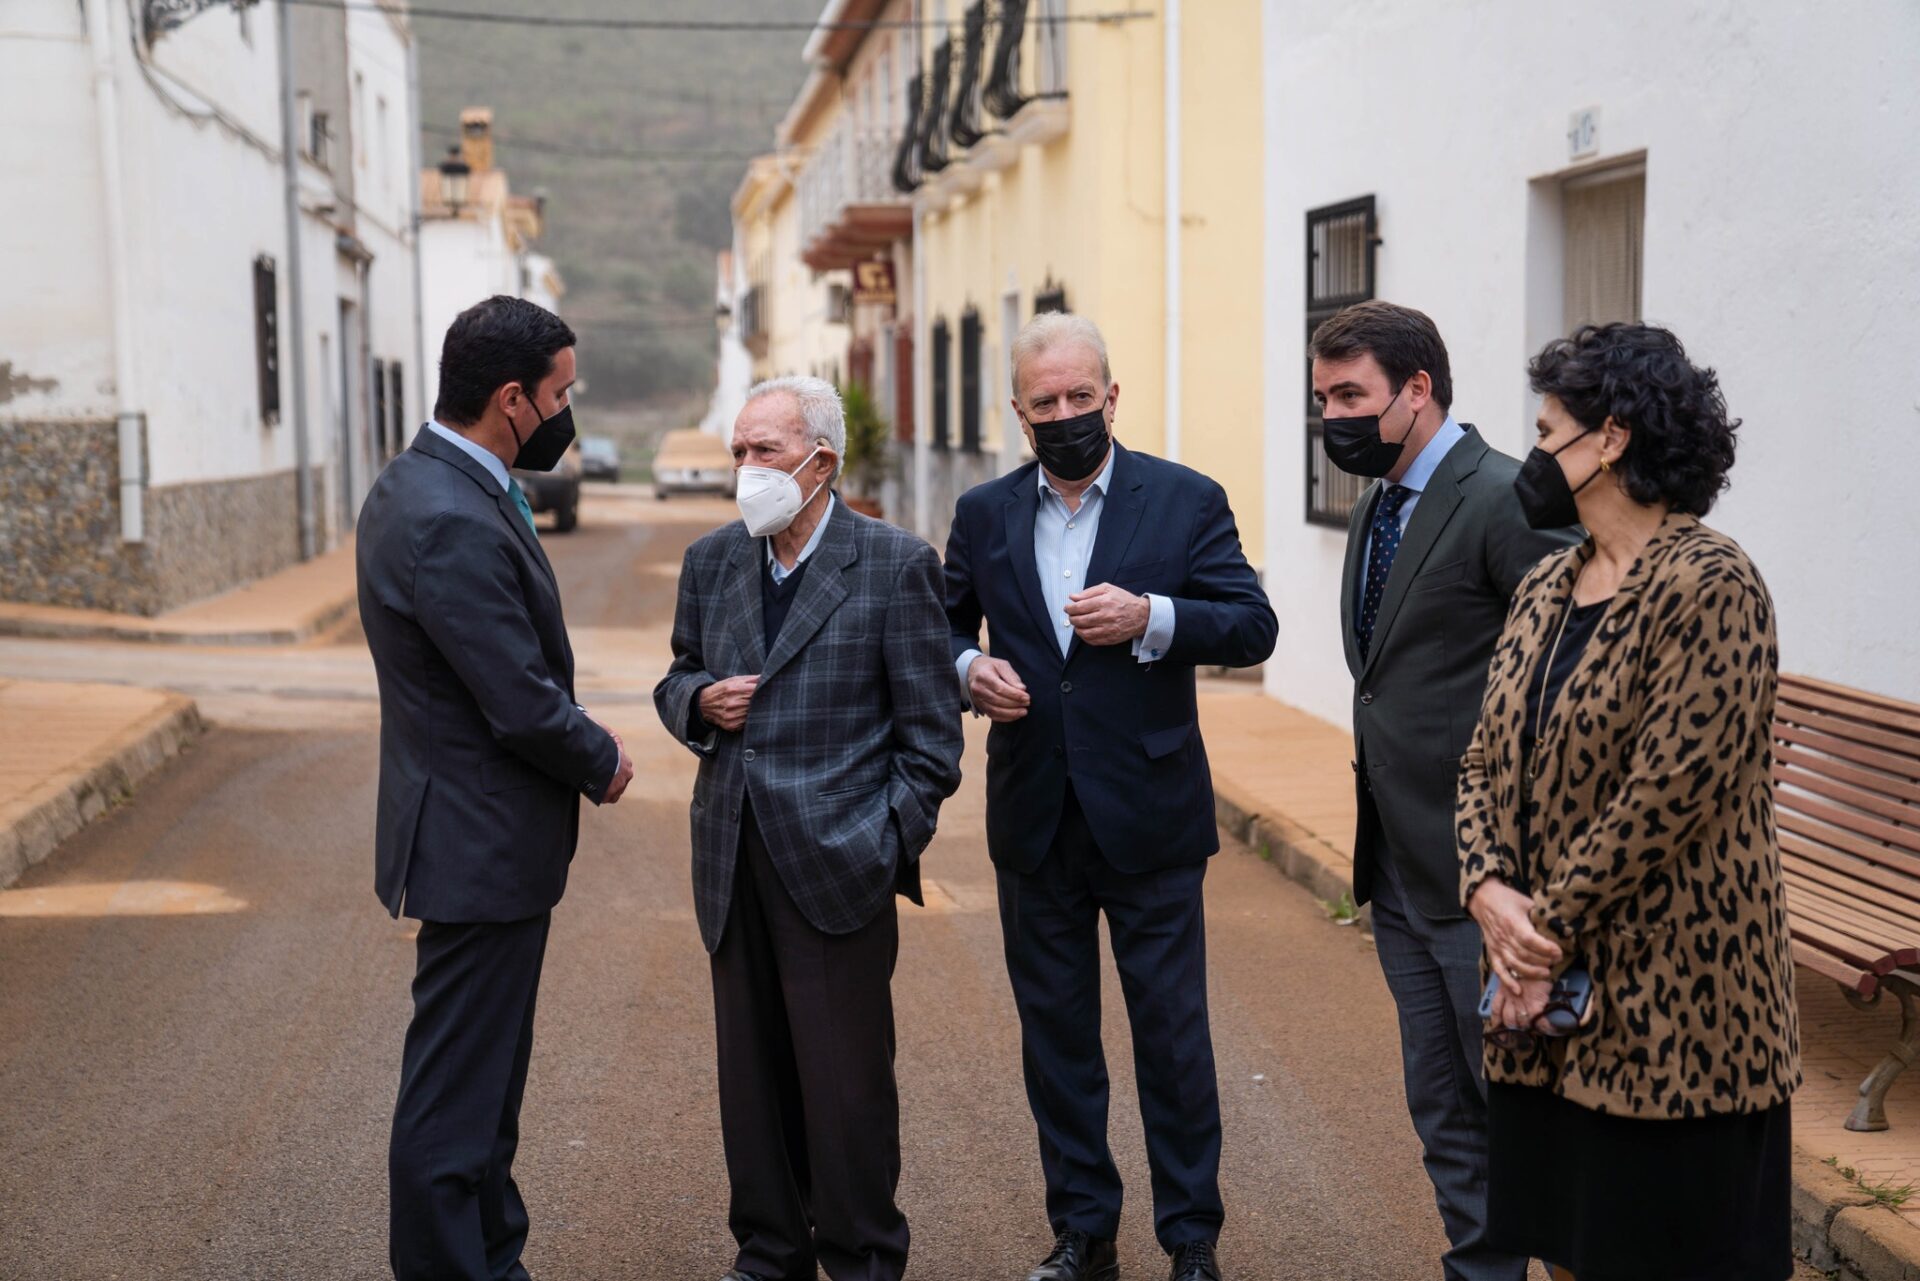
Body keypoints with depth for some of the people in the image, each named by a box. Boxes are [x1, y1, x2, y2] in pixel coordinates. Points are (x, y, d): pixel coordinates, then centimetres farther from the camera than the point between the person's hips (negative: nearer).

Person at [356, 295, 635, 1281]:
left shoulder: (421, 485, 8)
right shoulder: (454, 523, -25)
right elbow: (523, 705, -23)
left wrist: (581, 743, 3)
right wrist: (602, 763, -5)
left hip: (473, 832, 11)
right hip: (482, 846, -11)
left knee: (481, 1084, 21)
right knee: (455, 1098, 0)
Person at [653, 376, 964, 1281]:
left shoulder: (895, 566, -5)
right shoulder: (711, 561, 10)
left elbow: (930, 730, -4)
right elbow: (677, 679, 21)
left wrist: (890, 849, -9)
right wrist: (700, 701, -3)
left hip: (837, 866, -5)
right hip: (734, 866, 5)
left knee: (847, 1079, 2)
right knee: (753, 1073, 13)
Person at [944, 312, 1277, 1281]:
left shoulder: (1186, 501, -2)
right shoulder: (983, 514, 7)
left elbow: (1253, 627, -5)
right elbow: (942, 628, 15)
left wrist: (1151, 617, -21)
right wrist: (969, 669, -8)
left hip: (1147, 818, -3)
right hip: (1034, 821, 3)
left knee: (1172, 1034, 4)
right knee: (1055, 1035, 12)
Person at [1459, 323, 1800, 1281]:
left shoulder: (1710, 588, -15)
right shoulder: (1547, 587, 11)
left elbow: (1664, 794, -20)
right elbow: (1488, 759, 11)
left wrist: (1553, 927, -14)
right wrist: (1491, 889, -6)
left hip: (1667, 1012, -7)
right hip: (1547, 1001, 8)